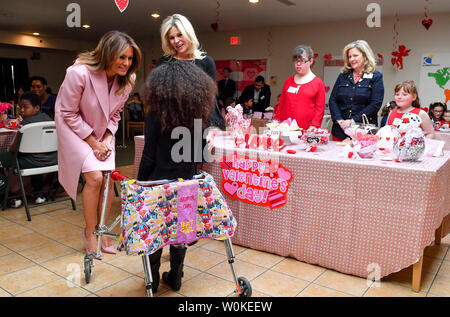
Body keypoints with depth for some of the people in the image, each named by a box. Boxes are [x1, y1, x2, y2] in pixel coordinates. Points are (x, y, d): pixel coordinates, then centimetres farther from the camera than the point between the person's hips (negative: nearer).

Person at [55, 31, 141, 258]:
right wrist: (93, 143, -17)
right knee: (94, 177, -17)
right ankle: (89, 232, 3)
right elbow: (69, 113, -18)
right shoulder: (79, 73, -28)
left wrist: (107, 140, -10)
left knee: (108, 179, -4)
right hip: (74, 127, -5)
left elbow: (115, 113, 2)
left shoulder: (127, 79, -12)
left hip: (103, 130, 5)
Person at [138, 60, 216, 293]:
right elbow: (198, 152, 5)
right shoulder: (197, 113, -2)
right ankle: (175, 278, 30)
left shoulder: (156, 114, -12)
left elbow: (148, 157, -10)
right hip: (187, 182, 3)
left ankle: (152, 279, 27)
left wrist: (139, 184, 0)